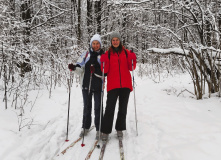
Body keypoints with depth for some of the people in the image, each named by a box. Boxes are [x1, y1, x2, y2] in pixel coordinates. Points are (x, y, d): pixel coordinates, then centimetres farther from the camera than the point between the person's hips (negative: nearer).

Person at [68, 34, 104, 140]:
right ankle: (85, 127, 26)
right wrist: (74, 68, -17)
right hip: (86, 85, 2)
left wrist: (96, 71, -23)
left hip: (98, 86, -2)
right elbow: (80, 69, 3)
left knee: (98, 108, 0)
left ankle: (99, 129, 11)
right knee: (87, 107, 12)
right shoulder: (86, 54, 8)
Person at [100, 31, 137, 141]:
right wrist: (103, 61, -17)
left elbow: (131, 68, 5)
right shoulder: (108, 54, 6)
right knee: (109, 108, -8)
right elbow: (105, 70, -1)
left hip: (125, 84, 2)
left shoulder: (126, 52, 10)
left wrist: (133, 59, -11)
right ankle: (105, 131, 1)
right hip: (113, 85, -2)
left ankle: (120, 129, 23)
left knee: (123, 108, 9)